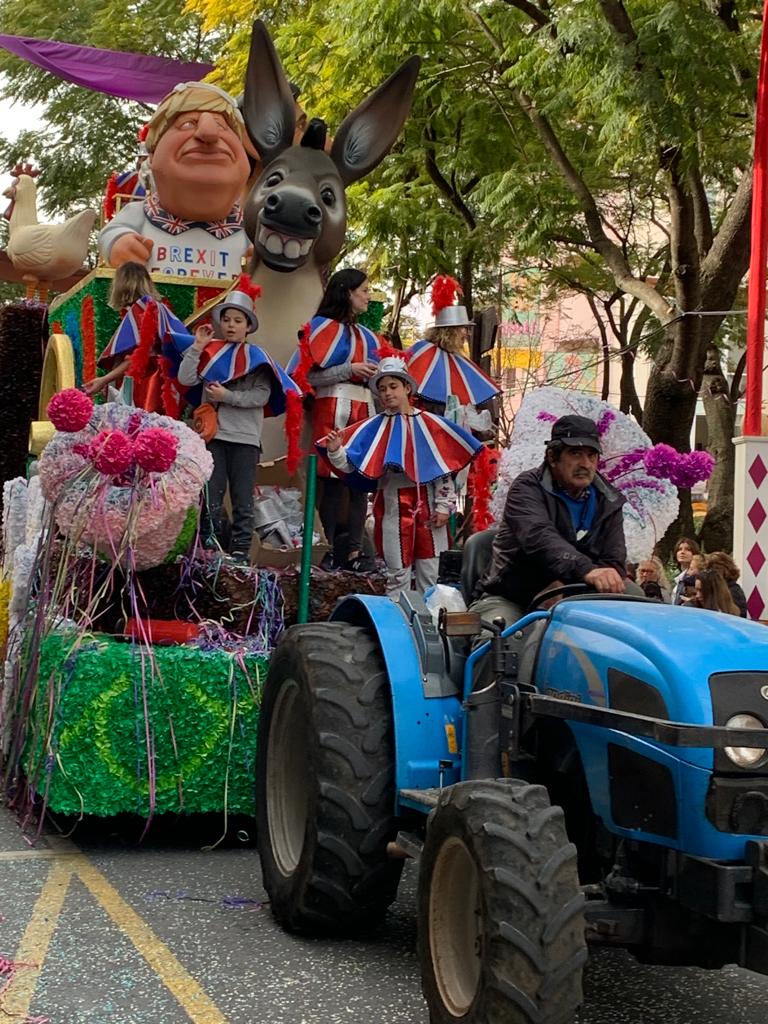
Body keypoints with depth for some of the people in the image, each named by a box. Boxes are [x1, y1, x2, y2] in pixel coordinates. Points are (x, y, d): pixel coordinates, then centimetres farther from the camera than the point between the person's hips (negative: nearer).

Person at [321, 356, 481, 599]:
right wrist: (335, 451, -22)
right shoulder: (374, 428, 5)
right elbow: (351, 465, -2)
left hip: (428, 507, 1)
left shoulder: (429, 424, 5)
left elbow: (445, 468, 5)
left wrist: (444, 506, -2)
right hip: (393, 506, -1)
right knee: (397, 575, 2)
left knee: (430, 575, 4)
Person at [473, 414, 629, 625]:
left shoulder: (608, 502, 8)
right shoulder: (527, 487, -8)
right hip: (509, 600, -4)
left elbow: (615, 561, -2)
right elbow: (538, 538, -28)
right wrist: (586, 570, -48)